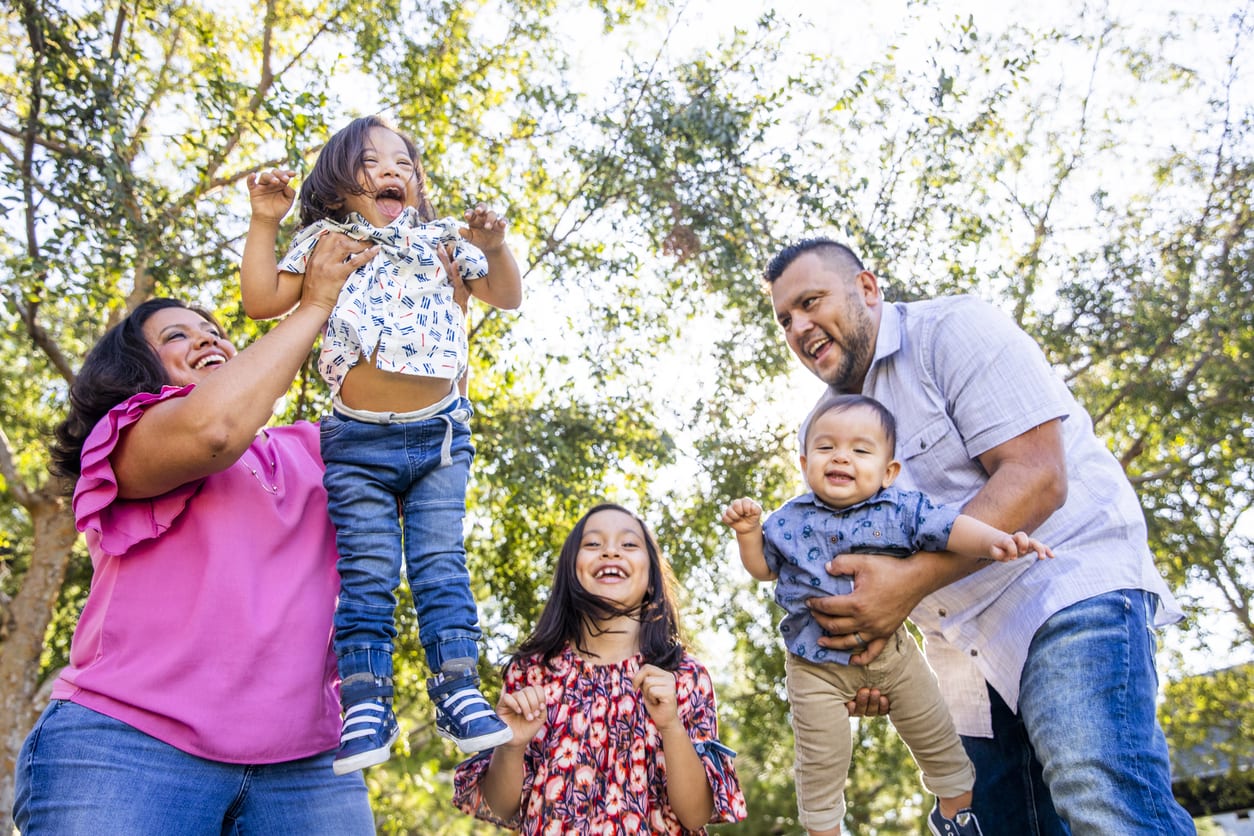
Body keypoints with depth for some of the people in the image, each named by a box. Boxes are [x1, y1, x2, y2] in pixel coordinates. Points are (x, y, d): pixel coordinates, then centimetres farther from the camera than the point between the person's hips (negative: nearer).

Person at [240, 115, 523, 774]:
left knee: (440, 561, -2)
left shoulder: (440, 241, 13)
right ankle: (365, 702, 3)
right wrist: (265, 223, 1)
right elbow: (262, 301, 5)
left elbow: (506, 296, 12)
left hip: (439, 431, 1)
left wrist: (494, 248, -6)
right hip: (358, 440, -1)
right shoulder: (324, 242, 10)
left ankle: (457, 686, 3)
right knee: (366, 572, -2)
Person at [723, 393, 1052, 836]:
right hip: (816, 664, -1)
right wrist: (748, 532, -10)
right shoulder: (790, 520, -4)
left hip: (889, 649, 1)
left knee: (938, 737, 16)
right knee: (821, 763, 6)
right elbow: (763, 567, 8)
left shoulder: (900, 509, -9)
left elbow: (948, 525, -18)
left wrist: (994, 540, -36)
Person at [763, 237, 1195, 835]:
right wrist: (871, 639, -3)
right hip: (964, 643, 7)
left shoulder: (954, 330, -6)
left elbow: (1036, 477, -19)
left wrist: (911, 580, -26)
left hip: (1066, 582, -7)